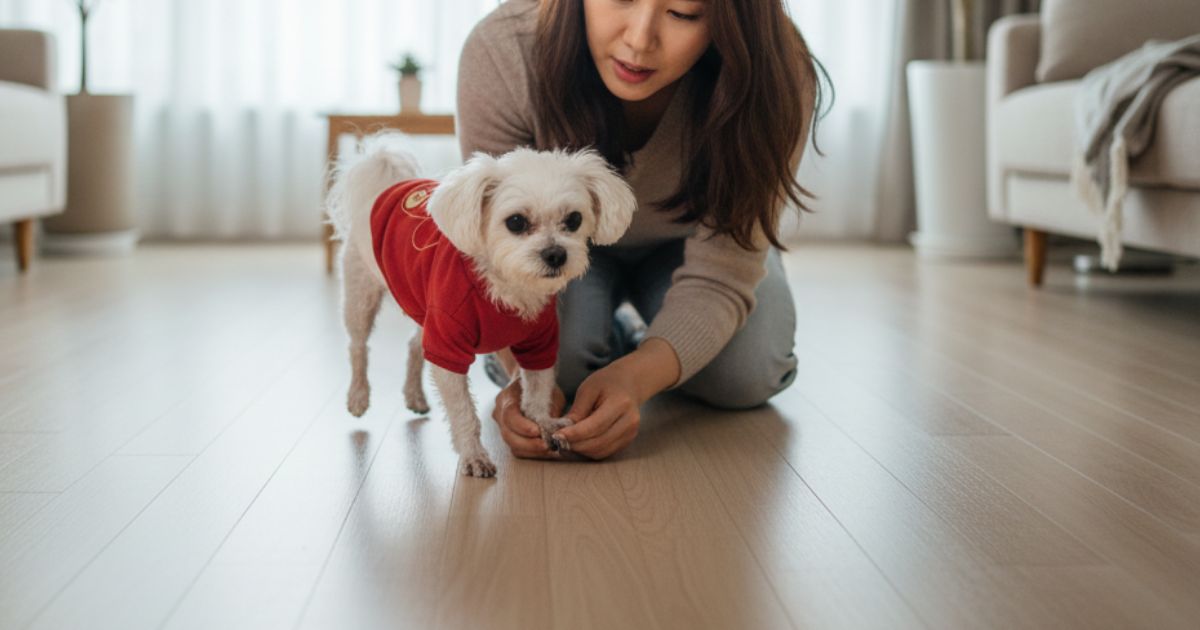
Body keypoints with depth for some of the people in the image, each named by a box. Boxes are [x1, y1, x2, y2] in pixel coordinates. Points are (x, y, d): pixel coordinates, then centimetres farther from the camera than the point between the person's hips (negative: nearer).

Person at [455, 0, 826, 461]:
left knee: (747, 375, -22)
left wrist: (635, 377, -49)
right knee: (556, 361, -27)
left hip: (683, 242, 1)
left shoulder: (775, 85, -35)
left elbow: (718, 279, -31)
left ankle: (639, 353, 14)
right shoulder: (499, 54, -36)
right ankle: (609, 338, 12)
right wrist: (525, 375, -48)